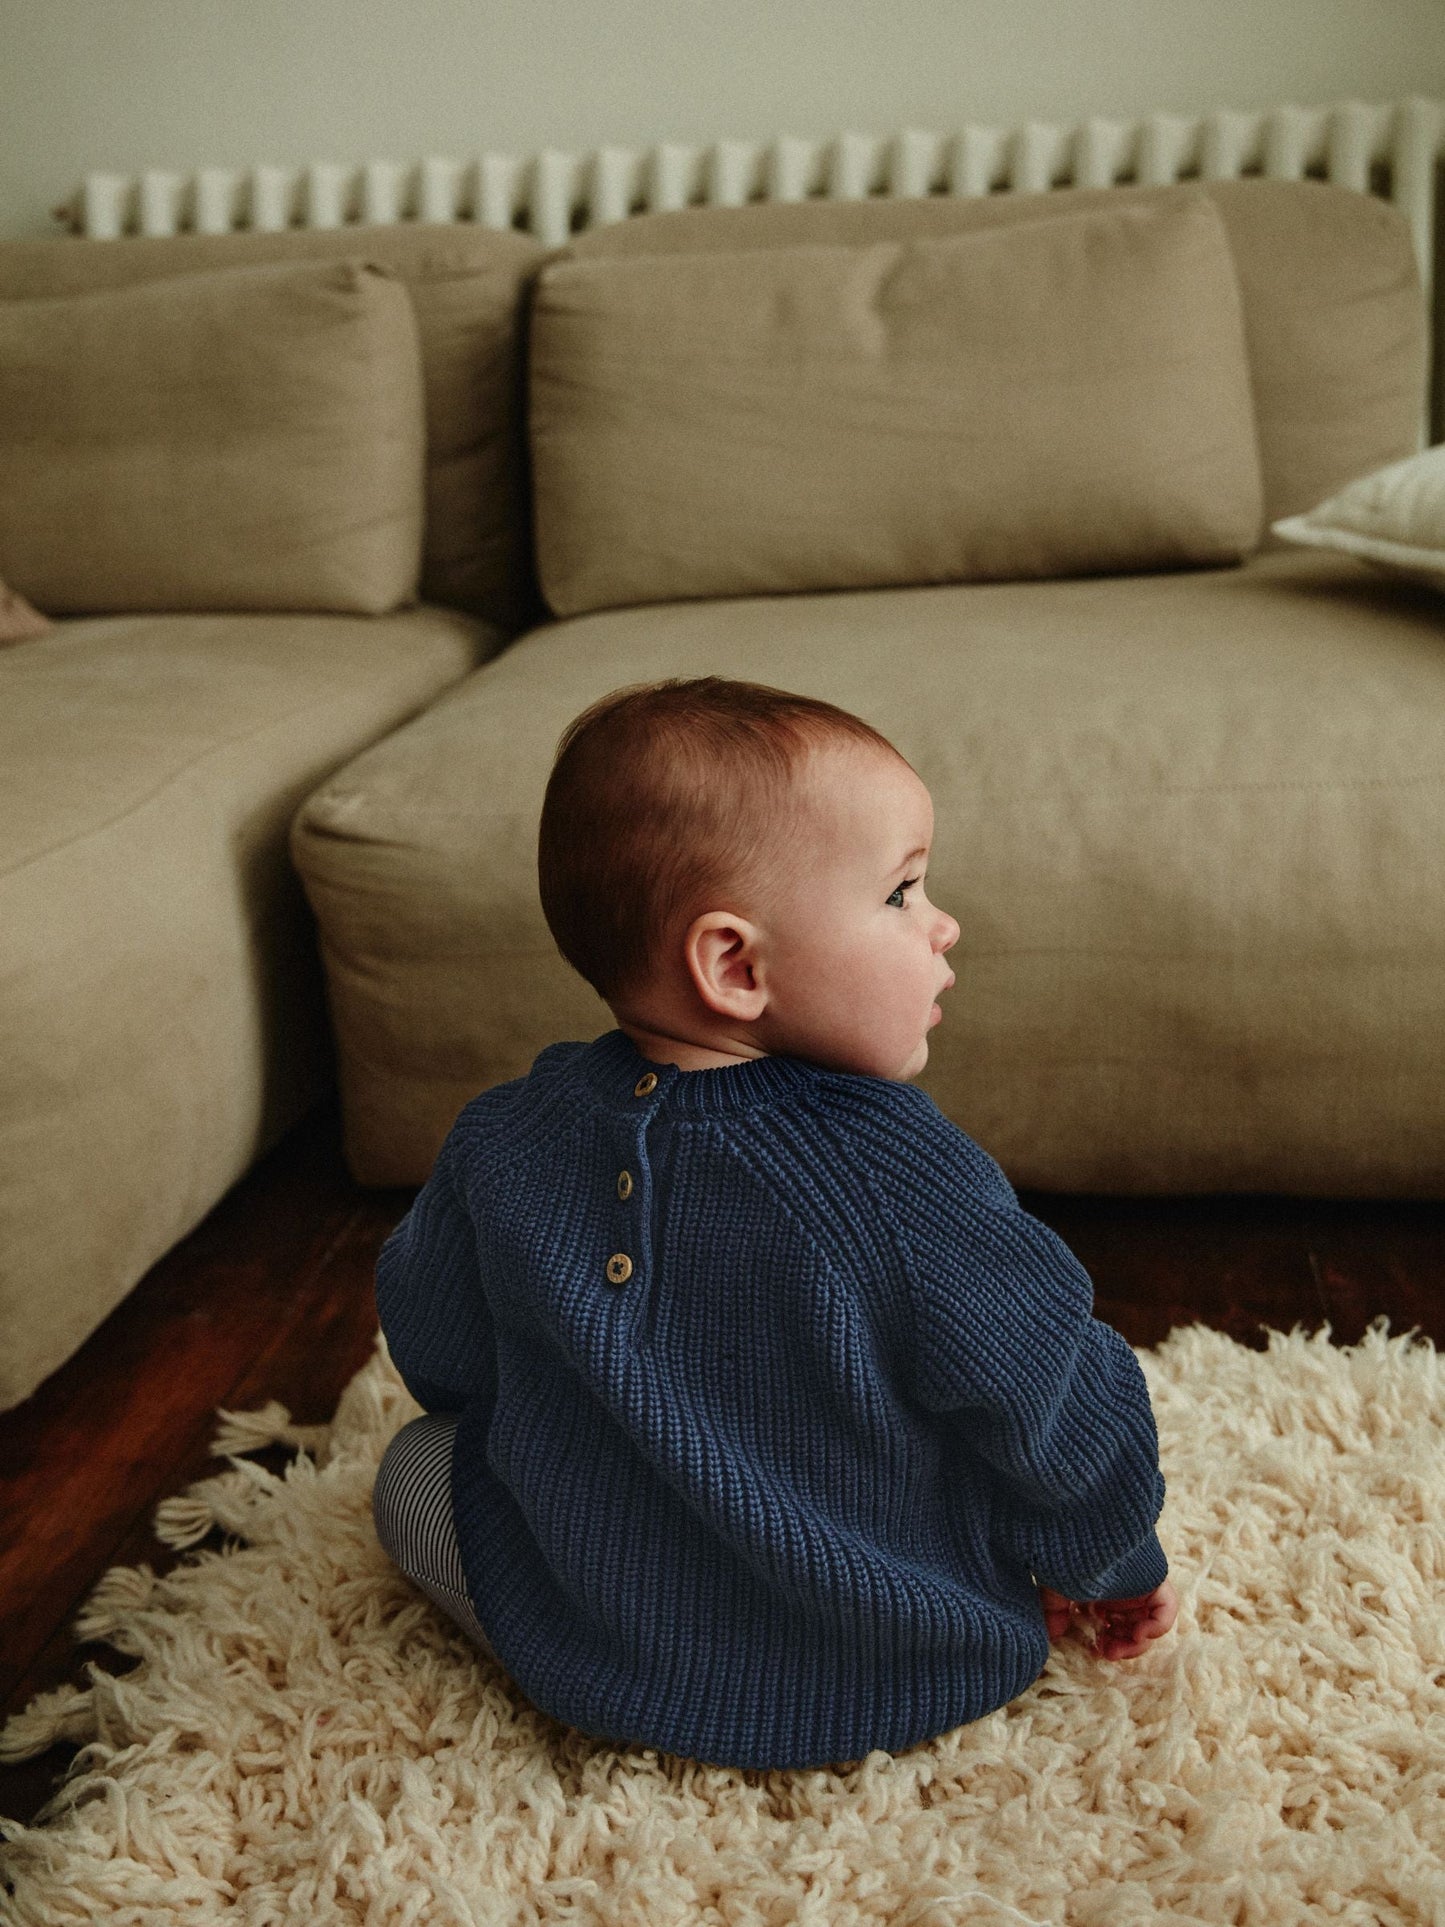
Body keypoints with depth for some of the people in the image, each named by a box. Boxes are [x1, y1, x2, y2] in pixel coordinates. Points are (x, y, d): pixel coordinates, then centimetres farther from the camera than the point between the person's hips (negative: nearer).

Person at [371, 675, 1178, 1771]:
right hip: (901, 1681, -1)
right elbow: (1067, 1426, -16)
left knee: (416, 1468, 25)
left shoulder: (506, 1143, -16)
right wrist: (1116, 1565, 6)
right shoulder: (911, 1181, -28)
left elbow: (437, 1359, 2)